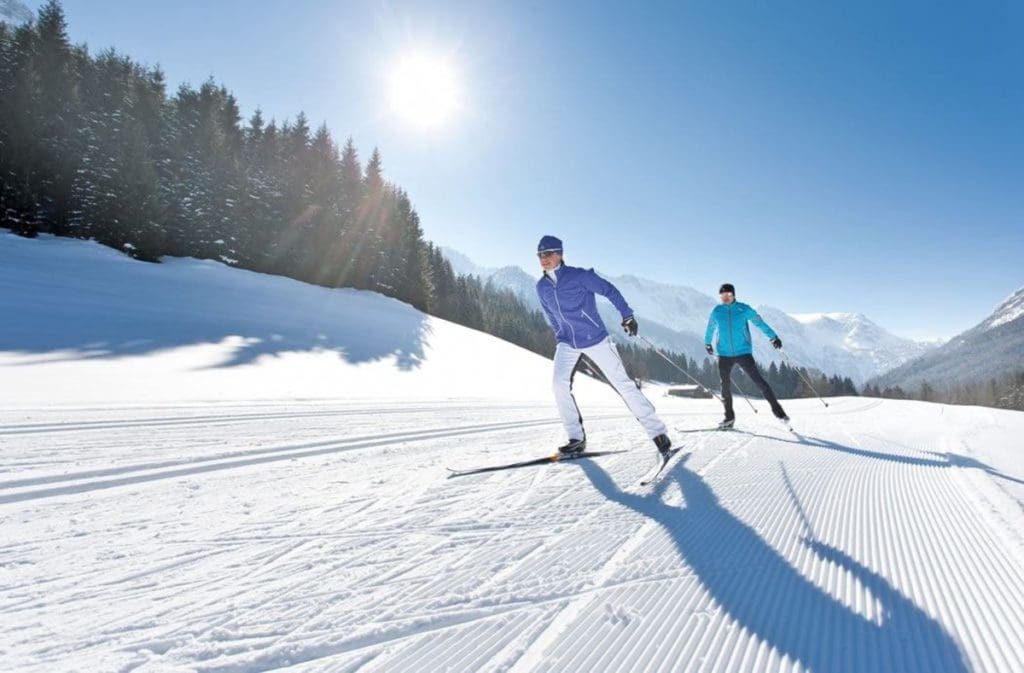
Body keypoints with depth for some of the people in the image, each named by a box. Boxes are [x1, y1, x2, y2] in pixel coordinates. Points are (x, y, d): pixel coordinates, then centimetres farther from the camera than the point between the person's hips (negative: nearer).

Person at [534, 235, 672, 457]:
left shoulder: (578, 275, -12)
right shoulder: (542, 287, 4)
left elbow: (608, 290, -6)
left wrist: (627, 315, -9)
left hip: (595, 339, -4)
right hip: (566, 343, 4)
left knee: (623, 383, -3)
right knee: (559, 383, -18)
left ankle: (657, 432, 7)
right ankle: (576, 438, -7)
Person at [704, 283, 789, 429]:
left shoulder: (743, 309, -4)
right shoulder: (716, 311, 3)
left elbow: (759, 322, 4)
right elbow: (710, 329, 18)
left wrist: (774, 337, 2)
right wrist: (707, 344, 30)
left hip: (743, 352, -2)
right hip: (724, 354, 2)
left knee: (758, 380, -10)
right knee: (725, 386, 4)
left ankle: (776, 409, 2)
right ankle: (729, 417, 17)